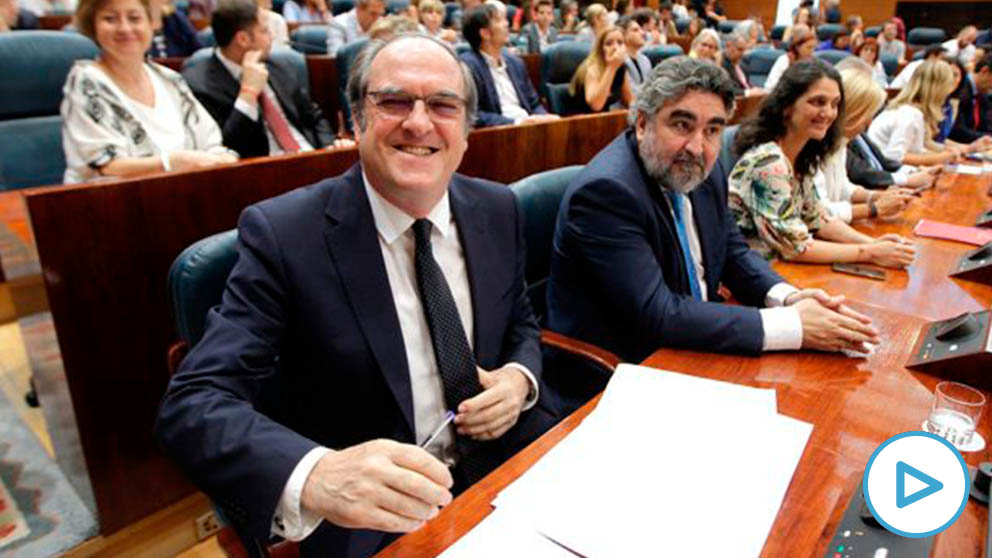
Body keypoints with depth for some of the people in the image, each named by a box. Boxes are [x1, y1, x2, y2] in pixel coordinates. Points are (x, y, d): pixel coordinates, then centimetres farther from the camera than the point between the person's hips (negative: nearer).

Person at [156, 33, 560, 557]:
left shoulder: (496, 210, -1)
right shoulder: (283, 233, -16)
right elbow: (192, 403, -21)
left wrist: (520, 379, -11)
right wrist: (315, 476, -40)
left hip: (507, 466, 3)